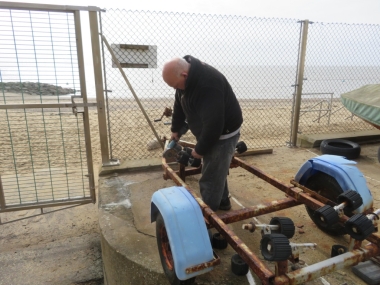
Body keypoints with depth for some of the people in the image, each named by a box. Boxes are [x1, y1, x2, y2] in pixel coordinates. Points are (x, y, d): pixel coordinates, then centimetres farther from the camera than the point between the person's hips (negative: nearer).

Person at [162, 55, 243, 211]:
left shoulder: (208, 84, -35)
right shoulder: (188, 77, -4)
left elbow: (213, 124, -34)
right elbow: (179, 104, 12)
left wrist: (200, 149, -20)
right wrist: (175, 129, 19)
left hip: (223, 133, -9)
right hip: (210, 132, 9)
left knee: (210, 176, -2)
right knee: (216, 170, 21)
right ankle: (222, 202, 40)